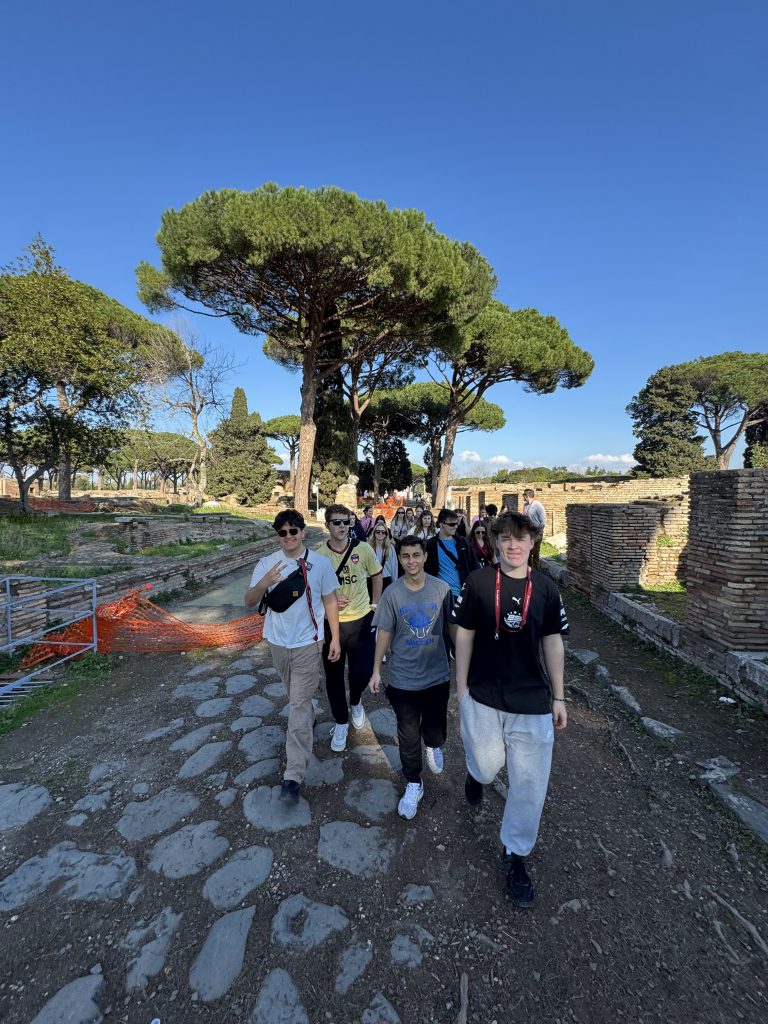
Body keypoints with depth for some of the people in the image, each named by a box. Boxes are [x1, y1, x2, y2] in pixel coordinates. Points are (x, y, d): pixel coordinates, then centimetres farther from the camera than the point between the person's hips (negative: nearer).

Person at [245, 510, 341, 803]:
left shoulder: (320, 562, -9)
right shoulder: (266, 564, -5)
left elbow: (330, 600, -1)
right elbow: (249, 603, -9)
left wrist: (335, 638, -2)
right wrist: (263, 584, -30)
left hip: (308, 643, -3)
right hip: (278, 642, 3)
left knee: (299, 704, -4)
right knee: (296, 698, 23)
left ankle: (294, 776, 4)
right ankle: (309, 721, 53)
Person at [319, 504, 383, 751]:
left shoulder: (363, 549, -8)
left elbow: (376, 575, 8)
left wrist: (374, 604, 7)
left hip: (361, 620, 0)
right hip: (331, 622, 1)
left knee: (363, 672, 0)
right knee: (333, 676, 11)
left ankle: (355, 702, 37)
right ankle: (341, 722, 35)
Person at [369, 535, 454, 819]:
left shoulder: (441, 589, -9)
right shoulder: (392, 593, -10)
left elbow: (451, 626, 2)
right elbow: (384, 633, -2)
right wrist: (376, 670, 2)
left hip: (437, 674, 1)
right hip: (403, 678, -1)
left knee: (436, 727, 18)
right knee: (408, 735, 11)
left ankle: (434, 746, 54)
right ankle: (414, 785, 35)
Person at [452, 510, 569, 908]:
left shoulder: (545, 588, -4)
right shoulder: (478, 582, -10)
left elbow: (553, 643, 4)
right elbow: (464, 636, -2)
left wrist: (558, 697, 7)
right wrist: (461, 688, 0)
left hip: (532, 702, 1)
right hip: (483, 697, -1)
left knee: (529, 784, 9)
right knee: (487, 766, 15)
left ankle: (516, 854, 34)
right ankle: (475, 774, 54)